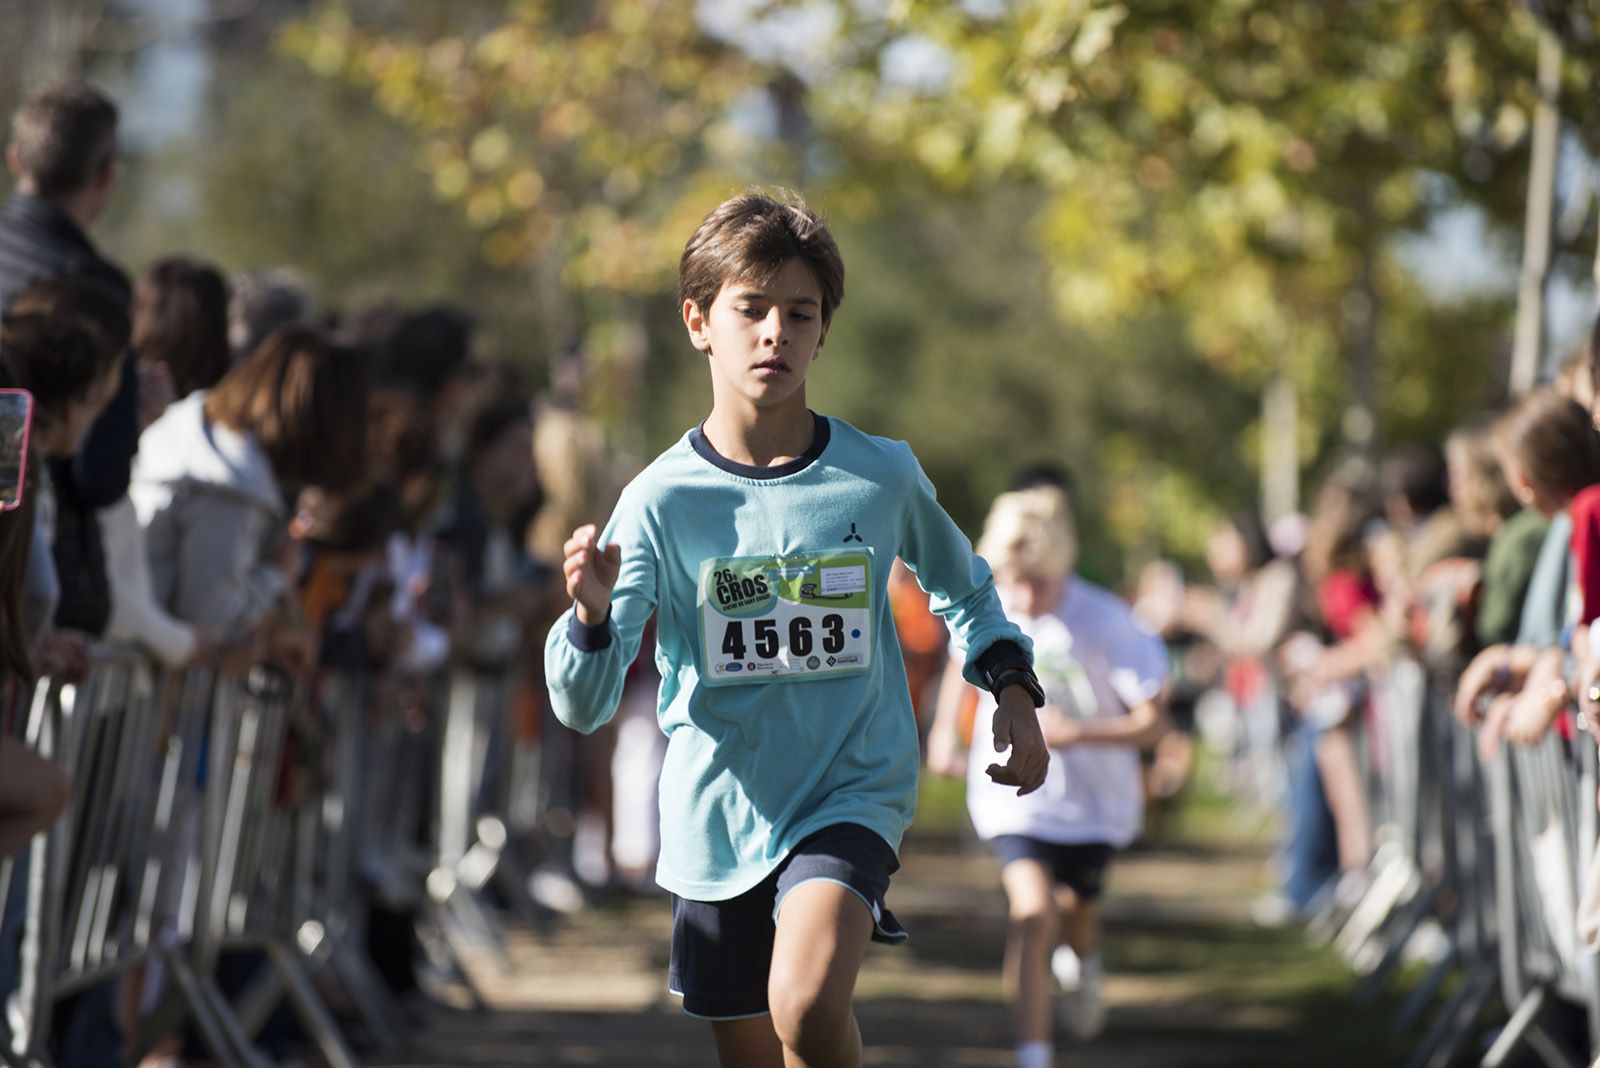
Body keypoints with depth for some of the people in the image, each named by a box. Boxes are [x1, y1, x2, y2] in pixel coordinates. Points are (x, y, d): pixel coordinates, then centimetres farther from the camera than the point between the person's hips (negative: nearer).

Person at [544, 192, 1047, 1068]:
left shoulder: (882, 477, -4)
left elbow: (962, 586, 19)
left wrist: (1011, 691, 5)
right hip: (717, 820, 1)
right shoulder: (662, 499, -8)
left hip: (854, 792, -1)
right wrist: (592, 615, -33)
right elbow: (584, 707, -14)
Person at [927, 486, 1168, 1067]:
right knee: (1032, 912, -20)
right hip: (1012, 790, 0)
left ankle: (1082, 966, 58)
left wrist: (1075, 732, -32)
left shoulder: (1105, 621, -21)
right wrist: (946, 727, 1)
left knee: (1075, 910, 19)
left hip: (1092, 796, 0)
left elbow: (1153, 723, -19)